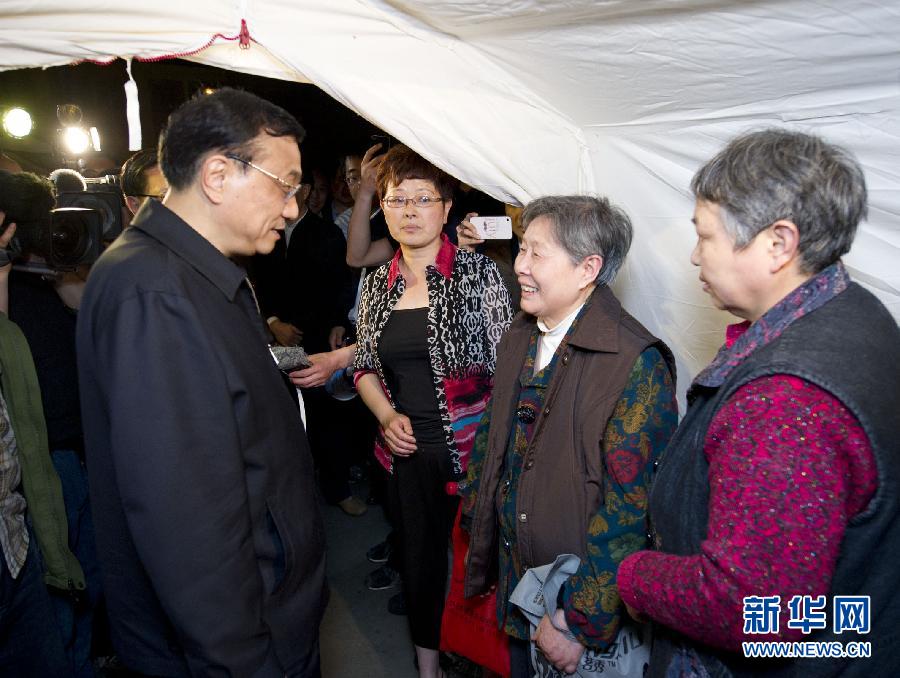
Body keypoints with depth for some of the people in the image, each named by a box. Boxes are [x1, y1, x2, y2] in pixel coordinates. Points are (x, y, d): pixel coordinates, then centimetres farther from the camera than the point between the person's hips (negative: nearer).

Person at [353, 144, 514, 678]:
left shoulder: (479, 273, -9)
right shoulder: (378, 284, 5)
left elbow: (506, 363, -10)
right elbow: (365, 364, 13)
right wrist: (387, 416, -4)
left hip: (469, 448, -4)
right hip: (407, 453, 4)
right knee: (419, 557, 18)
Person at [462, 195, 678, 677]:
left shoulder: (637, 365, -23)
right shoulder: (520, 336, 0)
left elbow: (630, 507, -23)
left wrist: (580, 623, -20)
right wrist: (475, 520, 11)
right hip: (511, 578, 7)